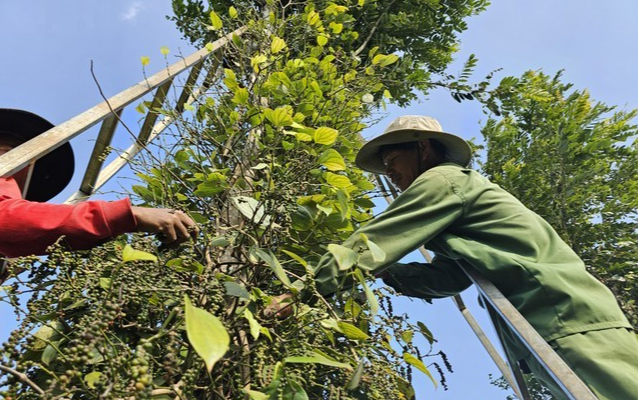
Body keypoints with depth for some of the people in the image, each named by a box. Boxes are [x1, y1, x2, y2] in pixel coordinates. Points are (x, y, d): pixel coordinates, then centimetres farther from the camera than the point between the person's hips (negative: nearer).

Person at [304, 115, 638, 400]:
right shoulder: (458, 188, 22)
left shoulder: (444, 179, -7)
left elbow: (370, 242, -12)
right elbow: (449, 276, 15)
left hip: (571, 327, -10)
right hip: (560, 326, 10)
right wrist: (384, 272, 7)